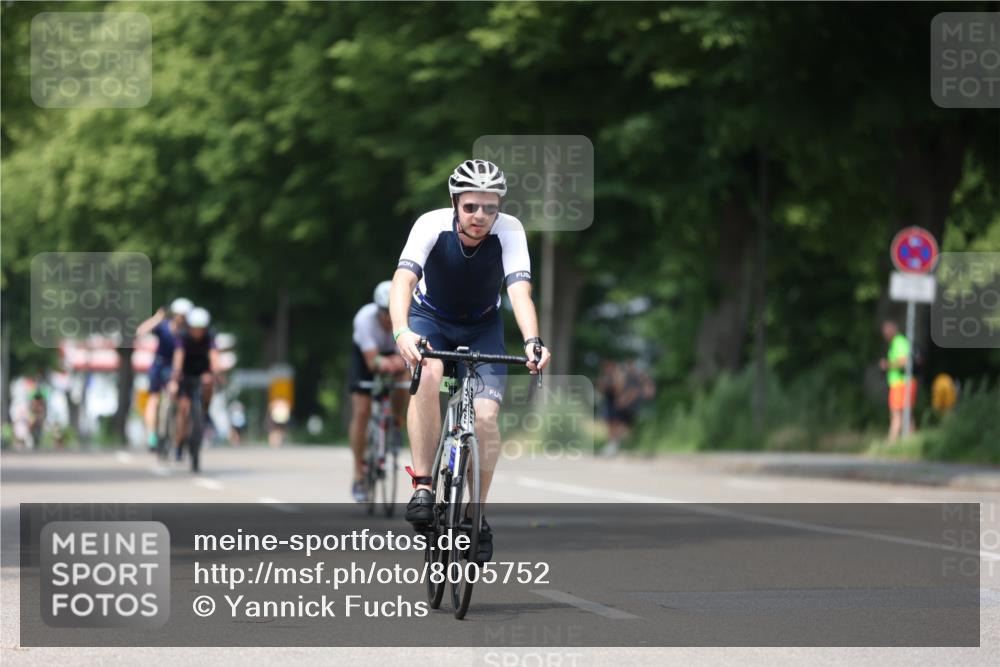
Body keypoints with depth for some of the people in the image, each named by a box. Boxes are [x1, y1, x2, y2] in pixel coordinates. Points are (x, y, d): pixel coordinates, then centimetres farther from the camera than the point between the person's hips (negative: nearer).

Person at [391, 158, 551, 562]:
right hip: (430, 319, -1)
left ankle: (478, 514, 5)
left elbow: (520, 291, -37)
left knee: (486, 416, -16)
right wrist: (401, 332, -59)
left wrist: (532, 342, -55)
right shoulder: (432, 225, -28)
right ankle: (422, 486, -26)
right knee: (428, 375, -34)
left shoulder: (509, 231, -26)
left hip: (483, 327, 1)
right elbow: (402, 280, -40)